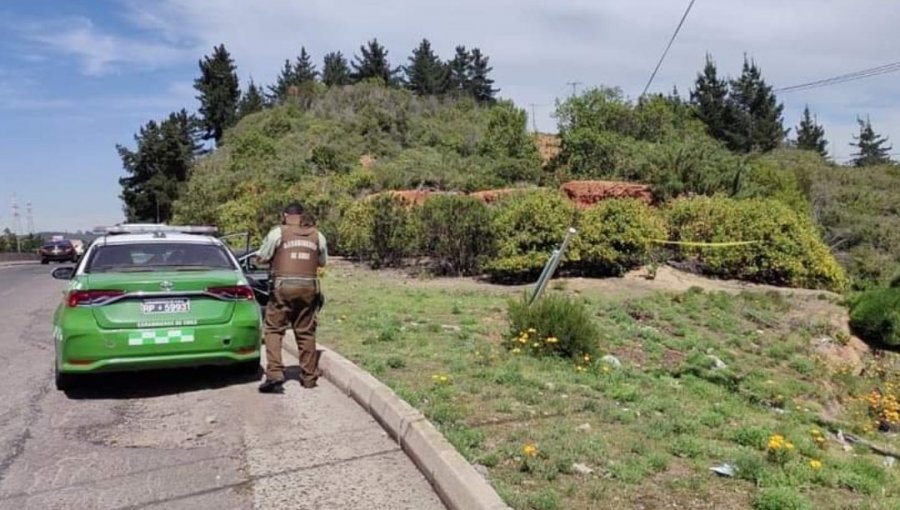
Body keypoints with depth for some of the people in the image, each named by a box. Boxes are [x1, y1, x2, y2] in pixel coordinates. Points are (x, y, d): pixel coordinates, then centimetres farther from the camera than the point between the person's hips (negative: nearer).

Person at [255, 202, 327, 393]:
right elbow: (322, 262, 17)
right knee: (306, 333, 11)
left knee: (274, 330, 4)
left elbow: (261, 258, 5)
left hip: (283, 286, -3)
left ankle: (274, 374, -8)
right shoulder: (317, 235, 9)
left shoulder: (278, 233, 0)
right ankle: (309, 377, 17)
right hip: (308, 287, 3)